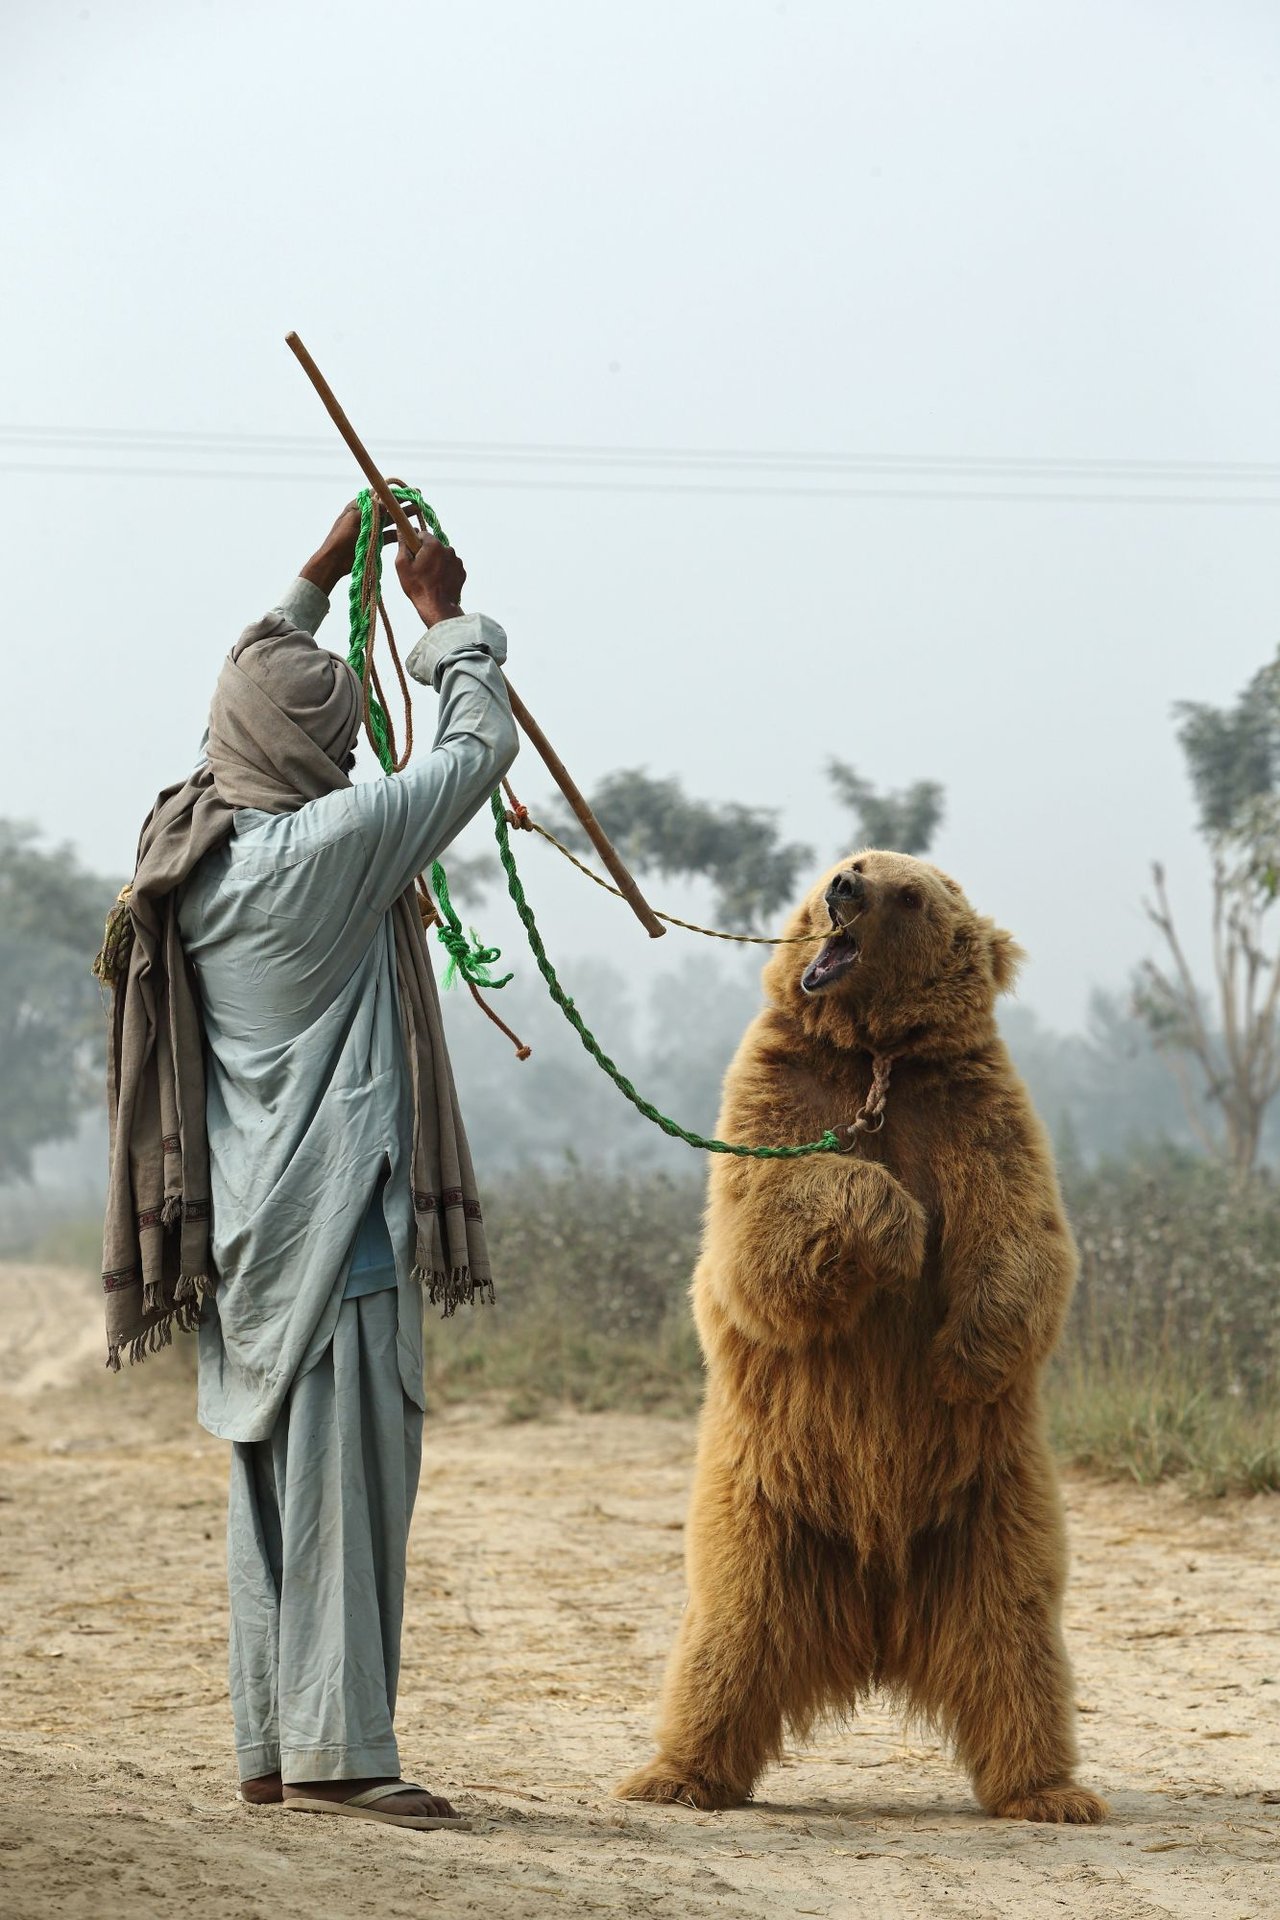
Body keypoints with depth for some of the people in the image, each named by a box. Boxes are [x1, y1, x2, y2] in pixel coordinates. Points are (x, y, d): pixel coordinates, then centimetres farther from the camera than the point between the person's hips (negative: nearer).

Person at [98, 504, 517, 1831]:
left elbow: (255, 697, 27)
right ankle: (336, 1751, -7)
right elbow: (479, 746, -5)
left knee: (272, 1480, 11)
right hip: (331, 1221, -9)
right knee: (342, 1480, -7)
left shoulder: (189, 845, 7)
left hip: (243, 1226, 9)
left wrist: (319, 581, 32)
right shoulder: (324, 849, -16)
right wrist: (445, 616, 10)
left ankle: (271, 1749, 15)